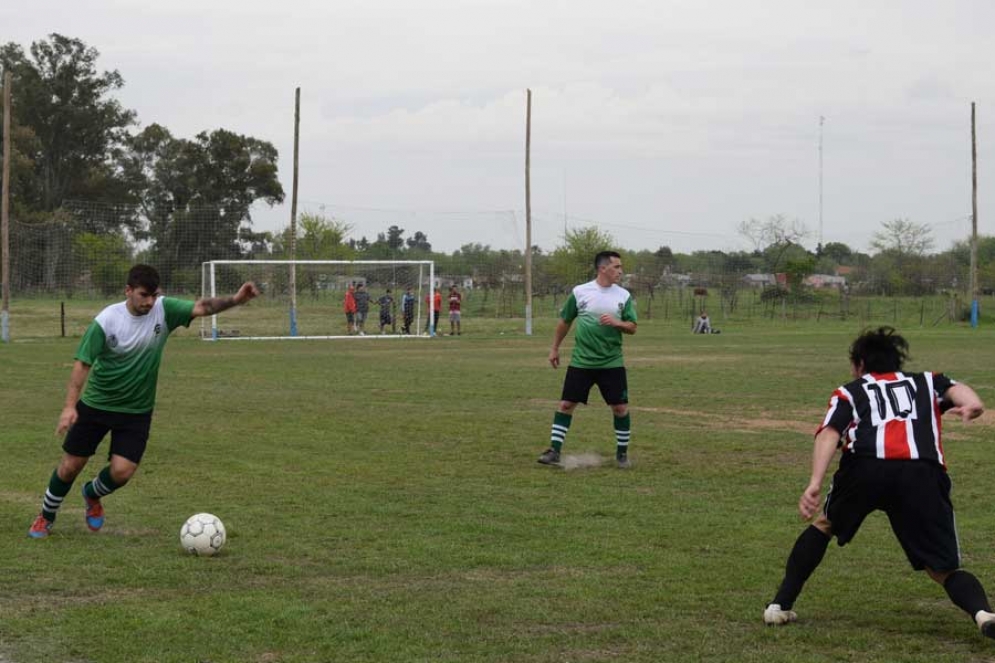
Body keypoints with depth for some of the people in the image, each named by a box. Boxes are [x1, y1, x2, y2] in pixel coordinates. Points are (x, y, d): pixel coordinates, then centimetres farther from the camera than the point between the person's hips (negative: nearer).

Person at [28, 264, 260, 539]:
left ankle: (92, 495, 25)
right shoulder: (106, 320, -18)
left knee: (122, 472, -11)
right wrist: (69, 406, -26)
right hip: (95, 404, -2)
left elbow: (201, 307, -24)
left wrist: (234, 300, -43)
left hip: (137, 410, 2)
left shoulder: (163, 310, -12)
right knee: (70, 466, 4)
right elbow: (82, 363, -17)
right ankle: (46, 517, 31)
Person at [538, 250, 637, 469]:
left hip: (612, 363, 1)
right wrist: (555, 348, 13)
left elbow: (632, 327, 2)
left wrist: (617, 323, -18)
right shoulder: (580, 292, -3)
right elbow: (564, 321, 9)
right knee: (566, 404, -3)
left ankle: (622, 452, 16)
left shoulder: (624, 296, 1)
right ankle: (554, 451, 4)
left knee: (620, 407, -1)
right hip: (581, 361, -1)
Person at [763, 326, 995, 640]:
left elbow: (829, 433, 8)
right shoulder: (927, 382, 36)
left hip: (864, 467, 0)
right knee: (945, 569, 7)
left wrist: (815, 483, -3)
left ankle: (780, 605, 23)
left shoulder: (849, 391, 29)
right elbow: (957, 390, 13)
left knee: (823, 525, 29)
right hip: (922, 473, 0)